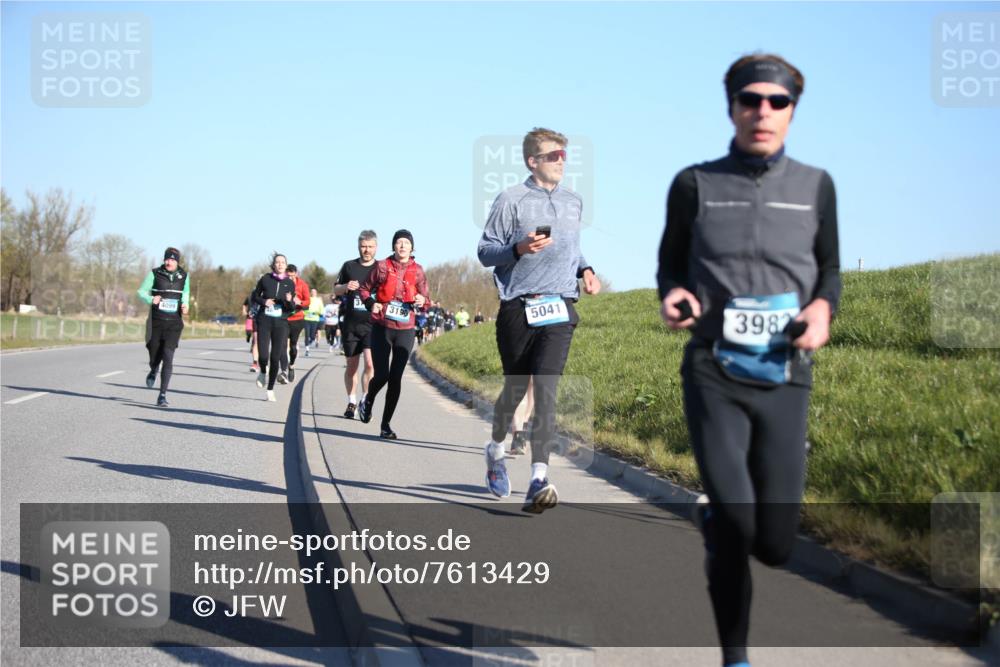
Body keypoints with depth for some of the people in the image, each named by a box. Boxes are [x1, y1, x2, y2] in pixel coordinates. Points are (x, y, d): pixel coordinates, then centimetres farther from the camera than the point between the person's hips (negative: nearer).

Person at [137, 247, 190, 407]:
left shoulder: (183, 276, 4)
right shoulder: (155, 274, -2)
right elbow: (142, 292, 2)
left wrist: (185, 305, 0)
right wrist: (151, 300, -20)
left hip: (174, 323, 0)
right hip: (156, 322, 0)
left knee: (168, 357, -13)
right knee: (155, 357, 7)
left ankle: (162, 396, -10)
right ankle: (153, 371, 47)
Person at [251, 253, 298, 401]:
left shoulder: (290, 283, 4)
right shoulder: (265, 279, 1)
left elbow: (292, 308, 7)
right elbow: (254, 296, 12)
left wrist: (290, 301, -15)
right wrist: (264, 301, -8)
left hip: (281, 322, 1)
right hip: (264, 320, -1)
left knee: (276, 358, -1)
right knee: (263, 355, -14)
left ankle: (270, 389, 14)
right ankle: (263, 372, 21)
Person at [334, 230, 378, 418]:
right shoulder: (349, 266, 7)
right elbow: (335, 290, 16)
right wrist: (346, 287, -6)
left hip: (372, 324, -2)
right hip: (350, 324, 2)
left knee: (370, 363, -16)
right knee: (352, 365, 9)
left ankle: (365, 401, -5)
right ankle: (351, 403, 22)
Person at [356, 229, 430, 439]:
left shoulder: (417, 271, 4)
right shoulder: (382, 266, 0)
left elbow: (424, 299, 11)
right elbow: (365, 288, 11)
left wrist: (422, 302, -11)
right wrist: (370, 303, -7)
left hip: (405, 330, 1)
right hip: (381, 328, -1)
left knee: (396, 378, -1)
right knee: (381, 375, -8)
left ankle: (386, 424, 9)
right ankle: (368, 402, 26)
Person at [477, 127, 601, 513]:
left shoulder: (573, 203, 17)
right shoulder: (511, 200, 1)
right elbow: (485, 251, 0)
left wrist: (585, 269, 12)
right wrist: (520, 248, -18)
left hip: (559, 310, 3)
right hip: (518, 309, -2)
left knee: (546, 390, -12)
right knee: (515, 389, 9)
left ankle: (539, 480, -20)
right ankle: (496, 449, 38)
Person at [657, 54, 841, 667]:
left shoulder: (815, 186, 5)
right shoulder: (695, 185, 1)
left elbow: (830, 269, 15)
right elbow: (672, 262, 13)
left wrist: (823, 308, -7)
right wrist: (672, 296, -10)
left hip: (784, 380, 2)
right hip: (714, 375, -2)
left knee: (775, 546, -1)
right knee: (735, 531, -16)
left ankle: (715, 520, 35)